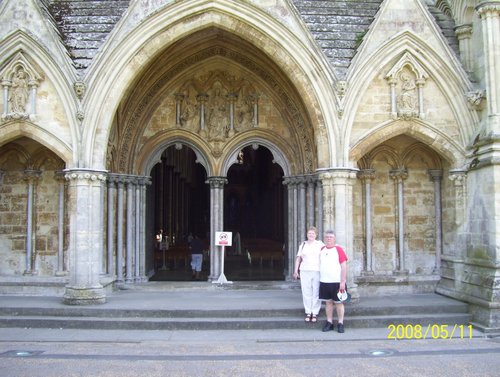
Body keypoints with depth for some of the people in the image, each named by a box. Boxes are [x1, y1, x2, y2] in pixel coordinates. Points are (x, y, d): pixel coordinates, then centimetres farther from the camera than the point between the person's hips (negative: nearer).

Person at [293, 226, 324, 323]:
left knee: (316, 293, -1)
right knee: (306, 293, 2)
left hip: (317, 271, -2)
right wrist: (296, 271, 10)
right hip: (305, 271, 2)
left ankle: (315, 313, 7)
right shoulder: (303, 245, 13)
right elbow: (298, 258, 15)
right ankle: (308, 312, 11)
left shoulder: (320, 244, 6)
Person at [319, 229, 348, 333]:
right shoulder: (322, 250, 9)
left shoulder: (339, 249, -6)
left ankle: (340, 323, 13)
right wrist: (320, 279, 12)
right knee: (328, 302, 10)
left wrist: (343, 282, -14)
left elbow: (344, 266, -9)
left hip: (337, 282, -4)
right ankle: (329, 322, 18)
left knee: (338, 302, 4)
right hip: (324, 282, 4)